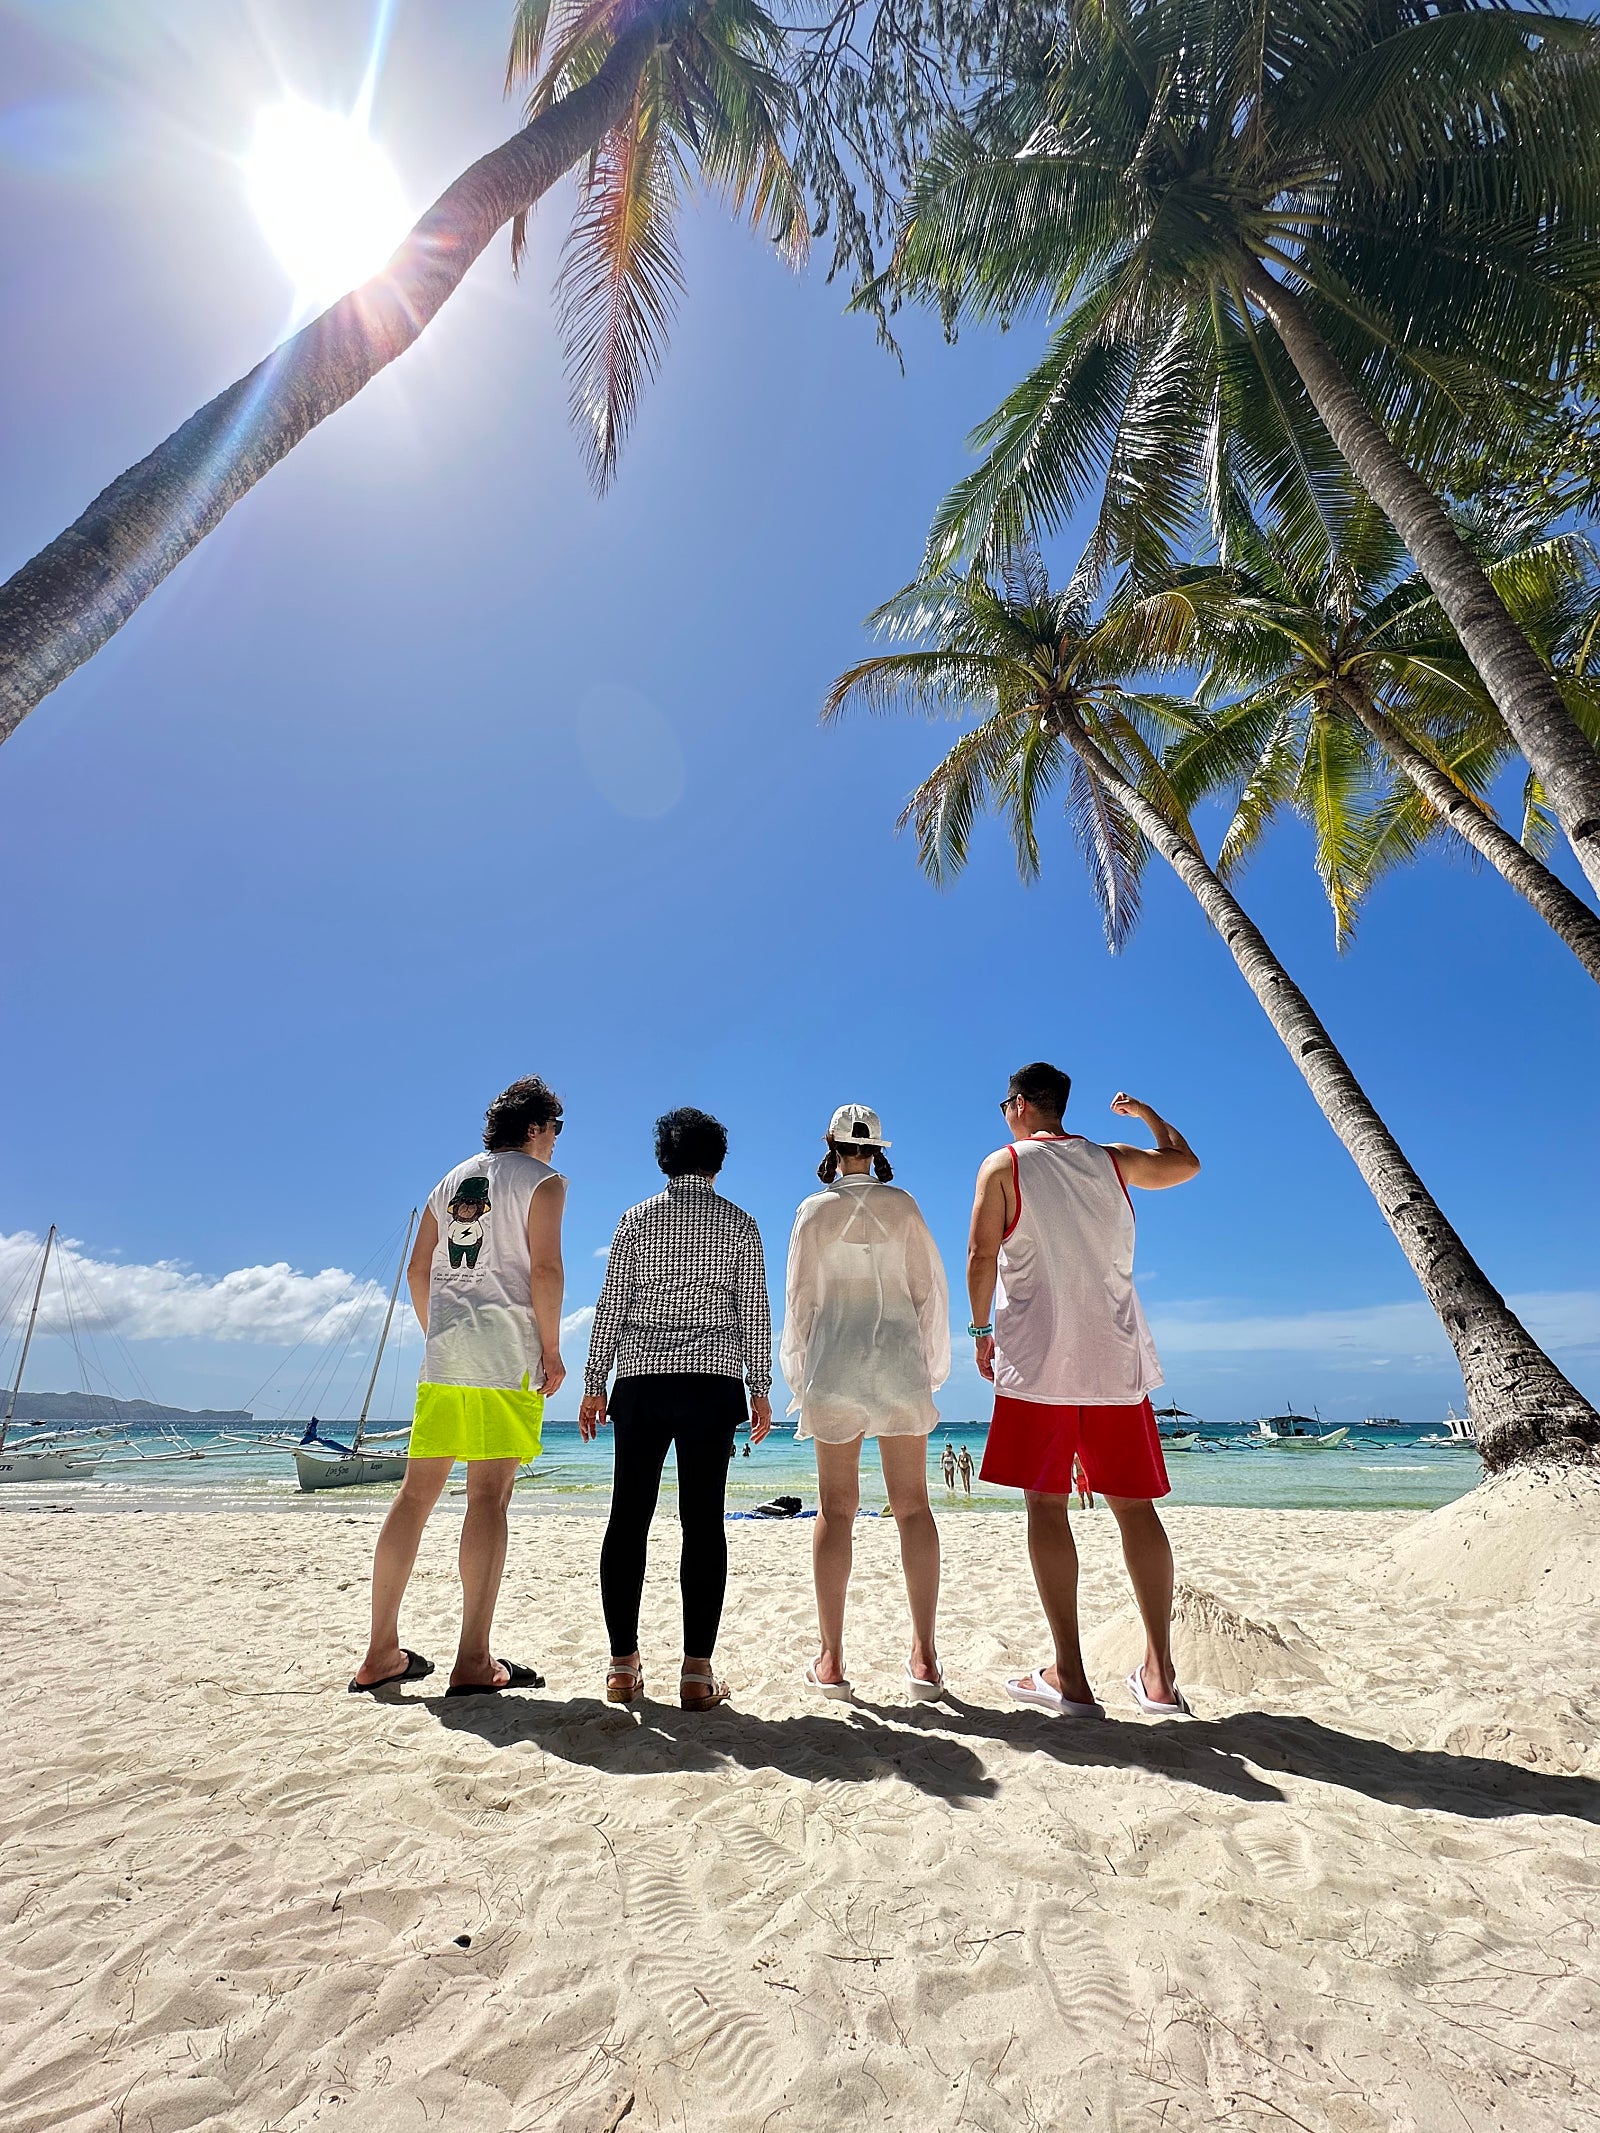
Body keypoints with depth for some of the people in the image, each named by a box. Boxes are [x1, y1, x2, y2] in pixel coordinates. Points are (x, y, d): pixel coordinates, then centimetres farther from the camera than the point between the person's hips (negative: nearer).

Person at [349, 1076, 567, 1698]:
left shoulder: (451, 1179, 19)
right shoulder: (542, 1180, 0)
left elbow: (418, 1270, 17)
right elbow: (544, 1267, -12)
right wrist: (552, 1349, -5)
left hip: (445, 1350, 6)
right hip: (509, 1352, -6)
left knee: (416, 1494, 10)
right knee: (489, 1497, -4)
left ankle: (381, 1653, 17)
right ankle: (473, 1662, -1)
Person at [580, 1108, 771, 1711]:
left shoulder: (637, 1219, 6)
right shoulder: (740, 1224, 5)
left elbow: (611, 1305, 5)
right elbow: (754, 1312, 3)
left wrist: (594, 1383, 10)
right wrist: (760, 1389, 9)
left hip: (641, 1379, 1)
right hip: (713, 1382, -1)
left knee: (628, 1518, 7)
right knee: (703, 1521, 1)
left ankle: (623, 1665, 12)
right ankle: (697, 1671, 3)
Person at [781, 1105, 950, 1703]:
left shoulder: (815, 1210, 1)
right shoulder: (903, 1205, 3)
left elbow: (800, 1297, 2)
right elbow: (928, 1288, 4)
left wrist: (799, 1373, 12)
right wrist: (931, 1363, 14)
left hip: (834, 1361, -1)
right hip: (900, 1358, 1)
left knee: (836, 1509, 5)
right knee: (912, 1505, 6)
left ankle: (831, 1659, 10)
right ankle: (924, 1657, 7)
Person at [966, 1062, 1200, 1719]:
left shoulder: (1003, 1165, -2)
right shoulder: (1112, 1160, 9)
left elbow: (981, 1254, -7)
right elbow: (1186, 1162, 25)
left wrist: (981, 1330, 4)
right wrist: (1144, 1112, 39)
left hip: (1038, 1358, -4)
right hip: (1116, 1359, 4)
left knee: (1046, 1505, 2)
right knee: (1134, 1506, 9)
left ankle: (1069, 1677, 3)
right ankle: (1159, 1673, 13)